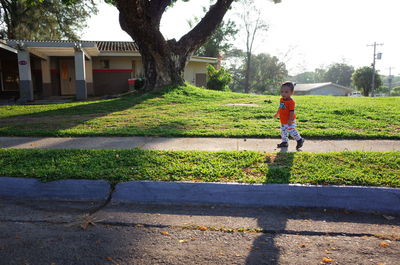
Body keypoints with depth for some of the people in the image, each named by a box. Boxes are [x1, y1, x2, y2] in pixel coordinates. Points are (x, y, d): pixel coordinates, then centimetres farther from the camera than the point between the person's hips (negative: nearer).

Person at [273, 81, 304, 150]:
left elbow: (292, 111, -23)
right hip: (283, 121, 8)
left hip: (289, 121, -8)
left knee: (292, 131, -9)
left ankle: (299, 140, 10)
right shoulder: (281, 100, 5)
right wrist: (277, 114, 33)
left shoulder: (291, 102, -21)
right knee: (283, 132, 14)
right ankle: (284, 142, 28)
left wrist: (290, 120, -28)